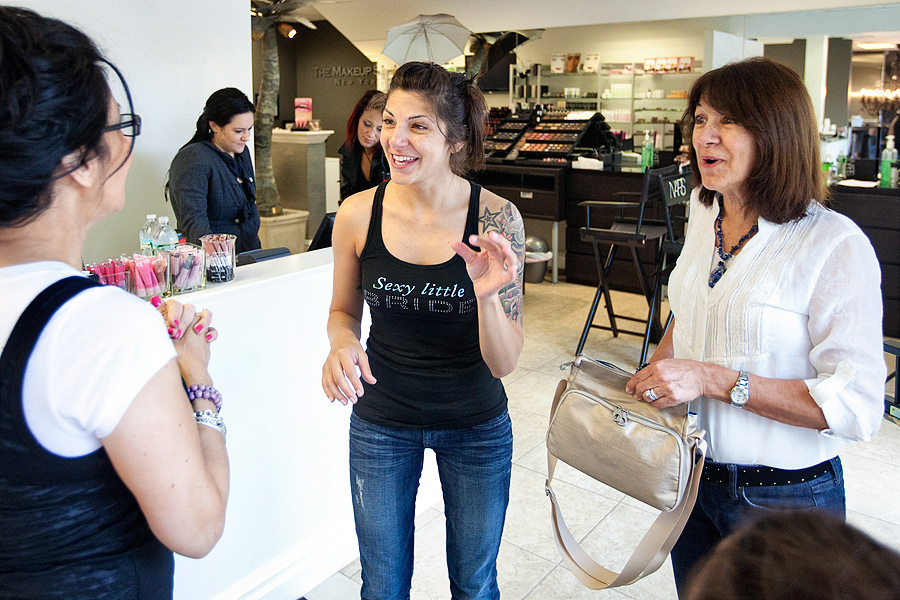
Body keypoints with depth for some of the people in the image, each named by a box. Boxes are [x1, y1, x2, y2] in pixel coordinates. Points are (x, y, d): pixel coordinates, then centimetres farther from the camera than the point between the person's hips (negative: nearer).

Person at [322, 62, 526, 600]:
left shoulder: (497, 219, -18)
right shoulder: (358, 214, -13)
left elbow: (504, 363, -16)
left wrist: (487, 294, -35)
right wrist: (343, 343, -18)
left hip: (476, 426, -1)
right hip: (381, 423, 1)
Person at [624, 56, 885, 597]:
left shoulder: (835, 245, -21)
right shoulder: (705, 215, 1)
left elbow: (857, 405, -25)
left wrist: (713, 378, -28)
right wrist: (651, 376, 1)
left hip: (786, 497, -6)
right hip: (691, 475, 6)